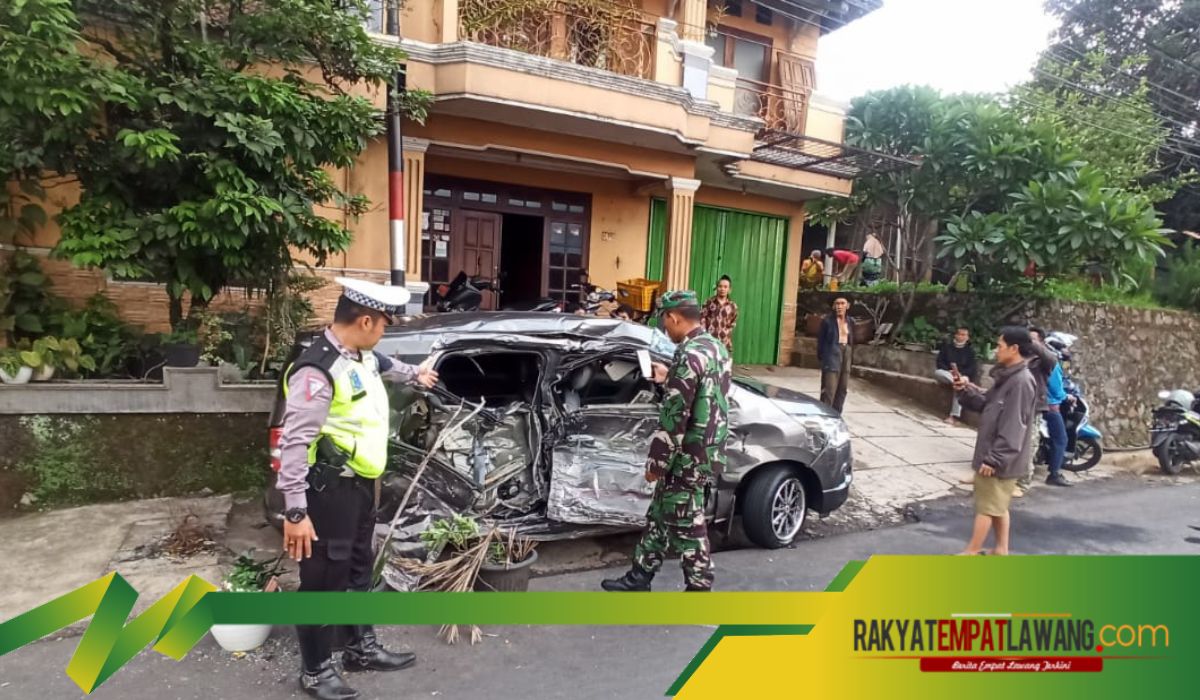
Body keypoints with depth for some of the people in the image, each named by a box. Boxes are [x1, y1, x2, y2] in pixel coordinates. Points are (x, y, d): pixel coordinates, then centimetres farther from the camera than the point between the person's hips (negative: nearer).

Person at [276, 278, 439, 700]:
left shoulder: (360, 356, 5)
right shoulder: (317, 370, -25)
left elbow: (383, 365, 32)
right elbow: (295, 443, -26)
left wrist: (415, 375, 48)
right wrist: (295, 511, -26)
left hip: (361, 483, 10)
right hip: (330, 490, -10)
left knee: (358, 570, 23)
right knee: (324, 580, 6)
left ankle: (362, 649, 41)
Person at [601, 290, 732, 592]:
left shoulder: (689, 354, -22)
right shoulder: (716, 348, 8)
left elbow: (674, 417, -23)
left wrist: (656, 462, -16)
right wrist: (669, 378, 25)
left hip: (687, 459, -10)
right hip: (707, 452, 10)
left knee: (686, 526, 6)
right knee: (660, 516, 19)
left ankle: (700, 591, 21)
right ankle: (639, 578, 32)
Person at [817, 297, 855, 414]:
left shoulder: (850, 321, 9)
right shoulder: (828, 320, -6)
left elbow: (852, 340, 14)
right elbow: (821, 339, -2)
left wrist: (851, 355, 8)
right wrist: (821, 356, -6)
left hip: (846, 353, 6)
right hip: (832, 354, -6)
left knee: (842, 389, 11)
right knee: (829, 389, -9)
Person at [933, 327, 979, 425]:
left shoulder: (970, 350, 8)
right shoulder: (946, 345, 8)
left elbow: (971, 368, -1)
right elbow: (940, 362, 1)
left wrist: (960, 374, -20)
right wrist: (949, 371, -18)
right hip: (946, 373, 1)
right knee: (937, 373, -33)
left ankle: (954, 416, -42)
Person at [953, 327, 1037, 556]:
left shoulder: (1021, 382, -21)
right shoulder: (1005, 377, 10)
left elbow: (1013, 427, -24)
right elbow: (985, 404, 15)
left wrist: (994, 459, -24)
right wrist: (966, 390, -2)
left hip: (1001, 458, -9)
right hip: (994, 455, 9)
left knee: (987, 506, 2)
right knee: (997, 505, 18)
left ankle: (971, 552, 11)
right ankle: (1001, 550, 28)